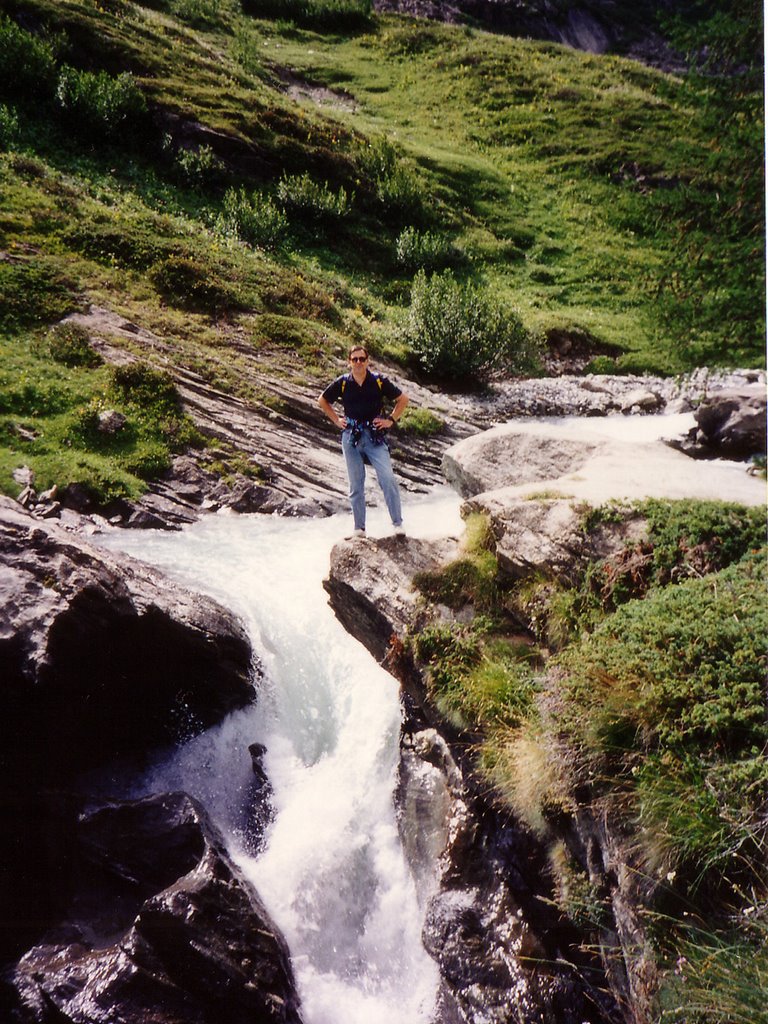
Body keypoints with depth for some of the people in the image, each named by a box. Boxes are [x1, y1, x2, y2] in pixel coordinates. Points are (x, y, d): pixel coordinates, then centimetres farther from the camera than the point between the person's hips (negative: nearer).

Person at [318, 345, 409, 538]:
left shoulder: (379, 381, -1)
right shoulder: (342, 383, 2)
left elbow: (403, 399, 10)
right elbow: (322, 401, 18)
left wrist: (391, 419, 2)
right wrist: (336, 420, 10)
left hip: (375, 436, -1)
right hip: (351, 437, 2)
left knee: (388, 478, -15)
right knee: (355, 484, 6)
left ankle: (397, 523, -8)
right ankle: (359, 528, 14)